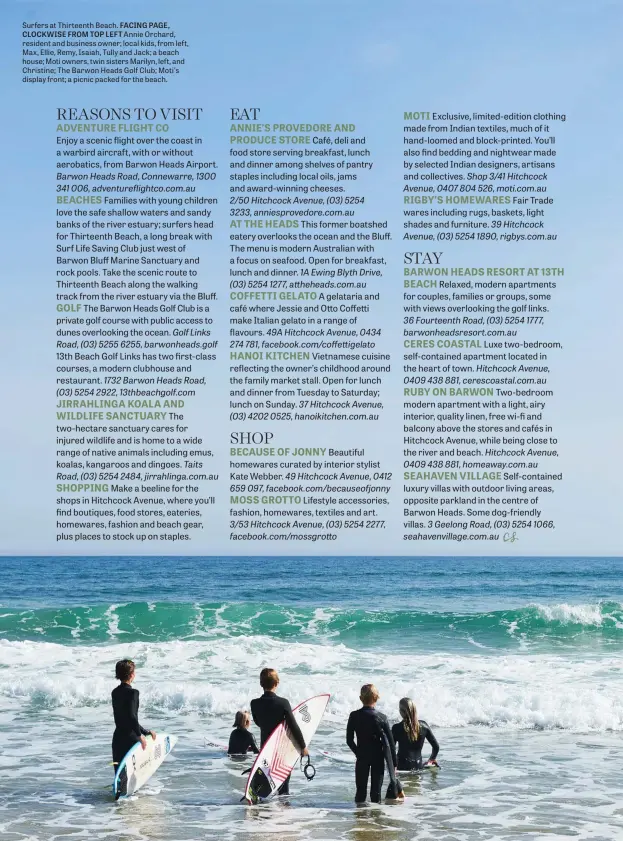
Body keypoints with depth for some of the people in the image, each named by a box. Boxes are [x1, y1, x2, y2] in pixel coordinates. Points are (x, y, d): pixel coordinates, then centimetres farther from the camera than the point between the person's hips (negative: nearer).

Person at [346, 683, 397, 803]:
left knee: (360, 790, 11)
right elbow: (390, 742, -8)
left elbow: (349, 740, -2)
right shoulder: (381, 717, -10)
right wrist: (393, 764, -1)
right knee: (376, 790, 6)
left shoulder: (354, 716, -7)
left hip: (362, 757, 1)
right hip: (378, 757, -1)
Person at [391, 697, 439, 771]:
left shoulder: (397, 728, -9)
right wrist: (432, 759, 24)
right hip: (419, 766, 3)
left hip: (402, 767, -3)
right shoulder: (423, 725, 1)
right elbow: (436, 746, 7)